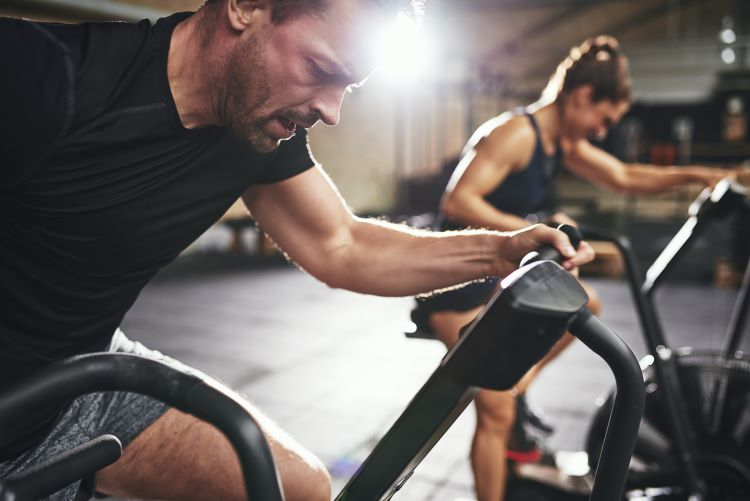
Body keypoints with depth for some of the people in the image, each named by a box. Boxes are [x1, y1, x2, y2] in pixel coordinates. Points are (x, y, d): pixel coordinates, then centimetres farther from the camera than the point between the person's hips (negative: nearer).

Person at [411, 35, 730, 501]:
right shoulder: (516, 133, -20)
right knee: (496, 414, -8)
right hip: (459, 283, -9)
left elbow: (624, 177, 17)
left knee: (587, 305, 18)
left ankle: (516, 392, 21)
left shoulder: (564, 143, 8)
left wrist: (695, 174, 8)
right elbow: (457, 202, -30)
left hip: (498, 273, 9)